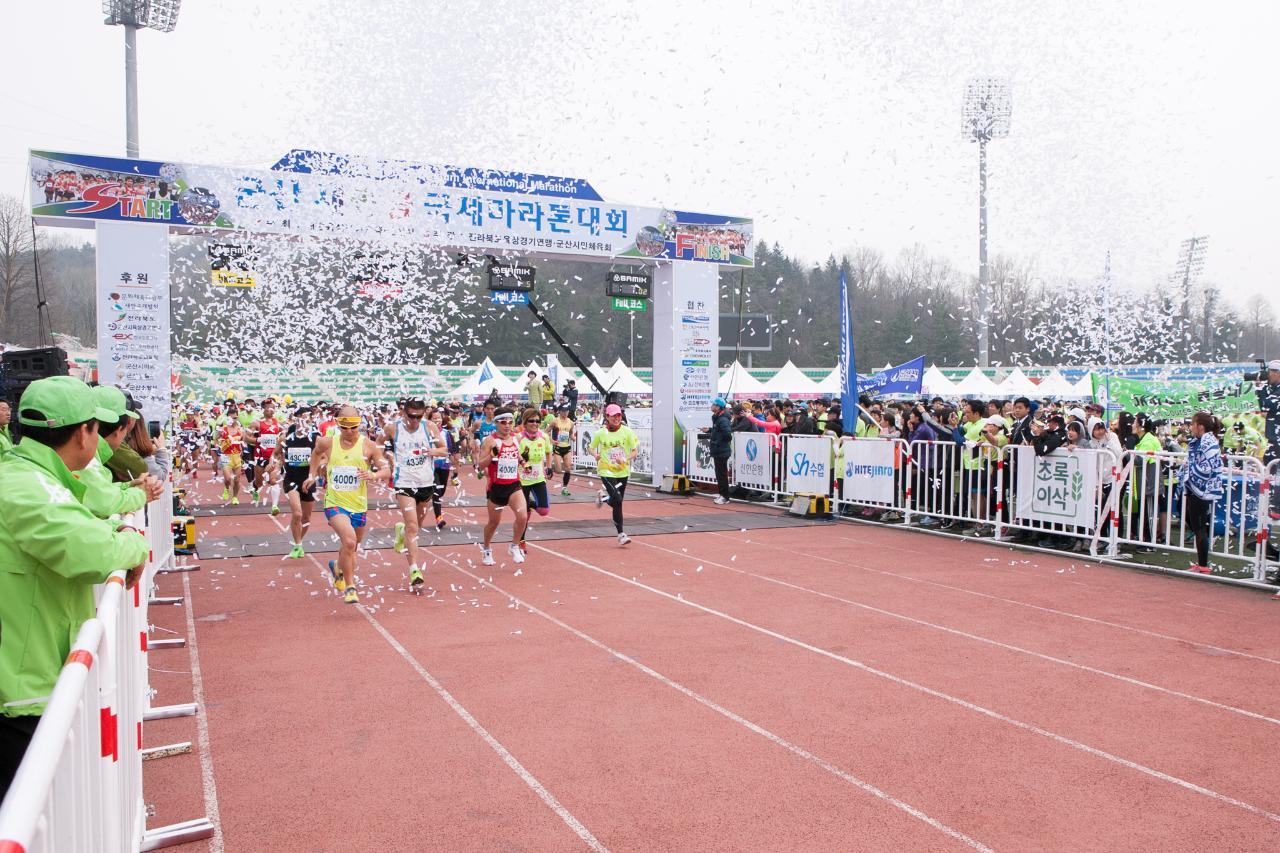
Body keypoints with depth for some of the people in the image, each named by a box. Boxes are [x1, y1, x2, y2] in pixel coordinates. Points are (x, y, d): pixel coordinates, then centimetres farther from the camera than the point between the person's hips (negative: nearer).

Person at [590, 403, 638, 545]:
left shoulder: (627, 431, -4)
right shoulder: (600, 433, -4)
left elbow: (635, 451, -1)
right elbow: (591, 448, 10)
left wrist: (625, 460, -20)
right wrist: (595, 455, -12)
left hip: (622, 471, 3)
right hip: (606, 470, -3)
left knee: (618, 501, 10)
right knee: (617, 500, -17)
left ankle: (603, 497, 44)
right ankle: (621, 533, -2)